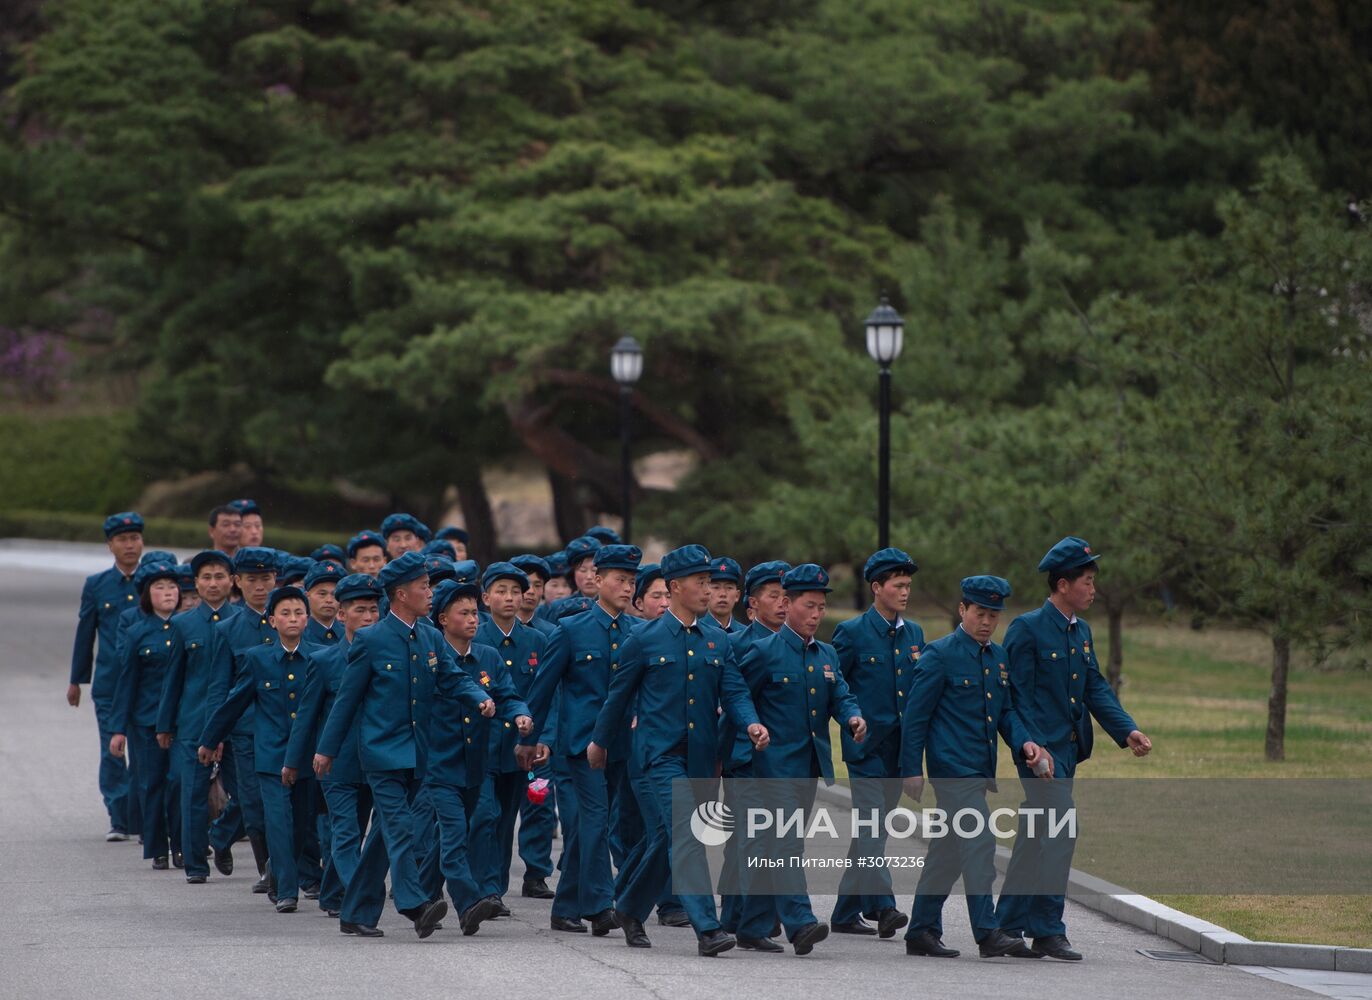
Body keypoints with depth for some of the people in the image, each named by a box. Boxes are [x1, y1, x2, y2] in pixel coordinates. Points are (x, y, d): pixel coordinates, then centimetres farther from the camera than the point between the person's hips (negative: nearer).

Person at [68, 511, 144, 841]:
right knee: (112, 752, -1)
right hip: (109, 682, 1)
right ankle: (119, 820, 5)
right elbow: (85, 634, 12)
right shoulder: (95, 585, 7)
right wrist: (76, 680, 14)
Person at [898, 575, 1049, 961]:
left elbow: (1006, 710, 18)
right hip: (953, 765, -8)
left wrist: (1025, 742, -2)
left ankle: (922, 932, 18)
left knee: (948, 850, 12)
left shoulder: (998, 657, 14)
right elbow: (915, 715, -8)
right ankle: (988, 934, -14)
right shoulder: (939, 654, -8)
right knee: (978, 842, -14)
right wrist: (912, 769, -10)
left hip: (980, 768, 8)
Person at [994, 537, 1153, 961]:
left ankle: (1008, 925, 17)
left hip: (1068, 750, 9)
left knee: (1035, 838, 11)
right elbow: (1019, 697, -14)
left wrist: (1127, 731, 1)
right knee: (1059, 833, -13)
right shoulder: (1027, 629, -11)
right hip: (1041, 749, -9)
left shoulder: (1081, 631, 14)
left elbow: (1096, 689, 14)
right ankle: (1048, 930, -8)